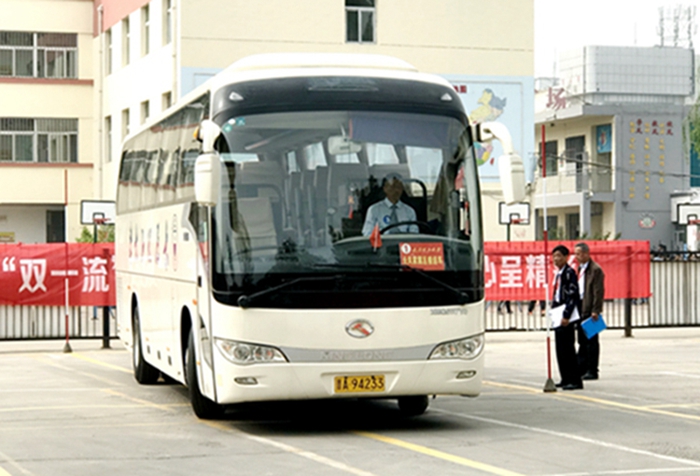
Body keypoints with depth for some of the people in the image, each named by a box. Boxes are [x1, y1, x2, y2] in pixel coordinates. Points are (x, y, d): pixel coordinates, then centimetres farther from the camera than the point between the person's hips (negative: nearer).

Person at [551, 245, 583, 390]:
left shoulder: (569, 273, -12)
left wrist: (566, 315, -21)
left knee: (568, 348, -10)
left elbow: (572, 296, -18)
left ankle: (575, 380, -8)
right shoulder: (559, 274, 16)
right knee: (560, 348, 11)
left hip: (567, 317, -10)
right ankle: (566, 379, 18)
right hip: (558, 315, 10)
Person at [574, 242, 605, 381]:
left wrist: (595, 311, -20)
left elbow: (599, 292, -16)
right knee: (582, 341, 11)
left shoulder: (595, 270, -11)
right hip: (580, 309, 9)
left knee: (591, 341, -3)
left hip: (590, 311, -9)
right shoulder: (580, 269, 16)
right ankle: (581, 369, 15)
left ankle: (592, 371, 1)